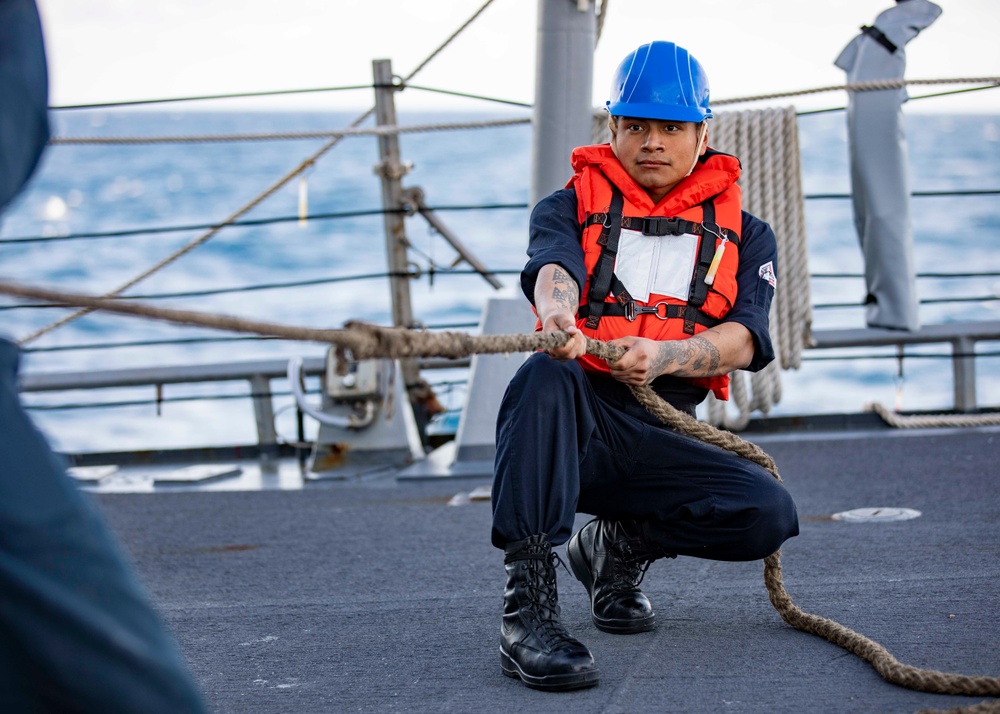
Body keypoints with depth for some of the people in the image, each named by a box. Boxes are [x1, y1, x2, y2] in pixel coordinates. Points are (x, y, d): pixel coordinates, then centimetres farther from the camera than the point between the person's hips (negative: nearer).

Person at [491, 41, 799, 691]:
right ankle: (528, 609, -40)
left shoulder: (745, 236, 14)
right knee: (547, 375, -36)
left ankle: (619, 546, 7)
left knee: (769, 514, -23)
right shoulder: (572, 205, 10)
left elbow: (742, 340, -5)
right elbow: (553, 264, -15)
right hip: (574, 420, -2)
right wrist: (558, 310, -41)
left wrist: (662, 356, -27)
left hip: (660, 439, 2)